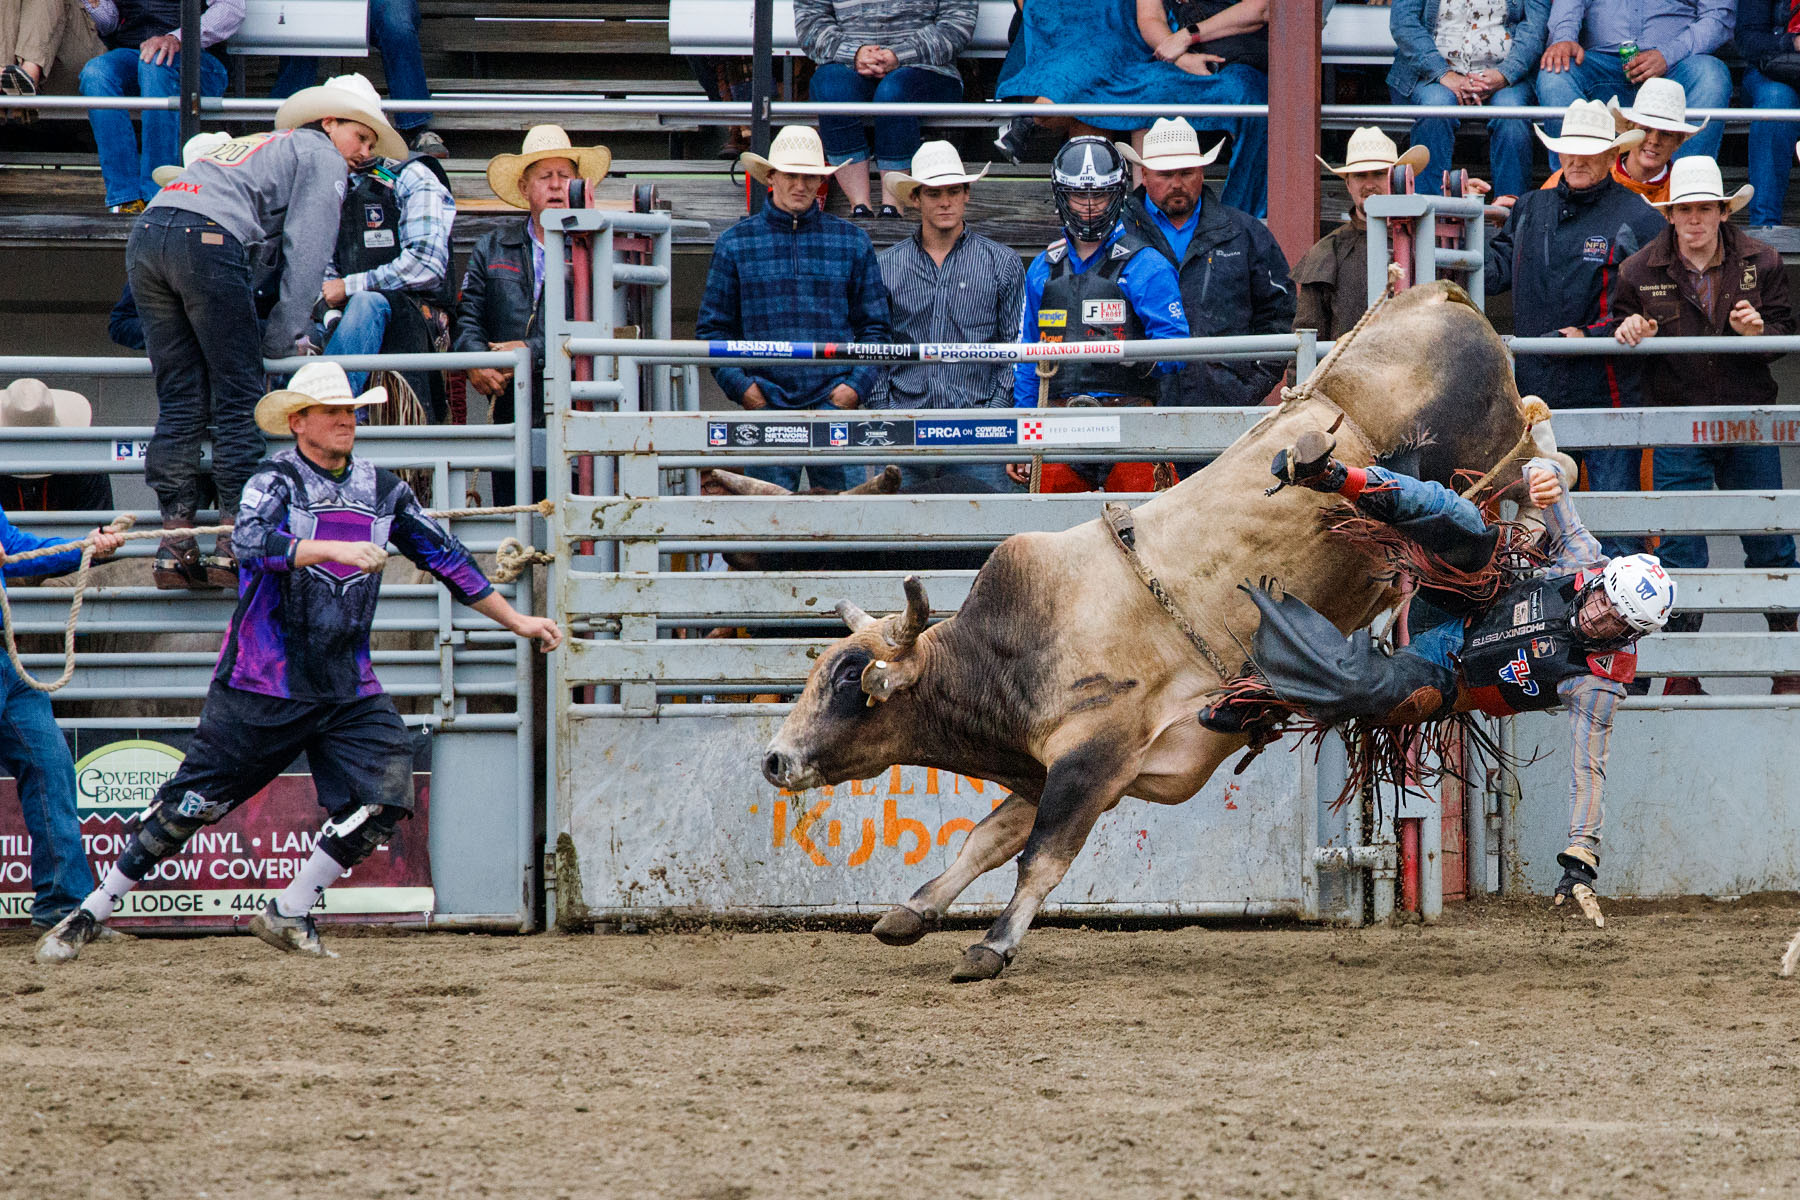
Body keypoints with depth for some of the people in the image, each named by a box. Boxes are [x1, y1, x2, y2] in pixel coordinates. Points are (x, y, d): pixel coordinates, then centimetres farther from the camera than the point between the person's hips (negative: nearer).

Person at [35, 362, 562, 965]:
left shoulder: (383, 489, 10)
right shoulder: (275, 480, -6)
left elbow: (444, 555, 18)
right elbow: (252, 542, -27)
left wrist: (516, 621, 19)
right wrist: (336, 549, -38)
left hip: (348, 686, 5)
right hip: (265, 680, -5)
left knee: (385, 796, -10)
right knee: (194, 801, -3)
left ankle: (287, 916, 4)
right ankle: (91, 913, 8)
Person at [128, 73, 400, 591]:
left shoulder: (259, 147, 39)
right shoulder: (320, 156, 14)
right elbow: (305, 249, 2)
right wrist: (285, 334, 3)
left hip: (146, 234, 8)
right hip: (209, 238, -8)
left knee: (179, 402, 7)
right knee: (238, 401, -2)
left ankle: (175, 546, 2)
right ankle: (234, 544, -7)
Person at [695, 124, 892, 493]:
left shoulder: (852, 242, 11)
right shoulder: (736, 244, 10)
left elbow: (875, 326, 13)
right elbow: (712, 327, 11)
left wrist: (857, 384, -2)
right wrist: (738, 384, -3)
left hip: (834, 399, 0)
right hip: (767, 404, 0)